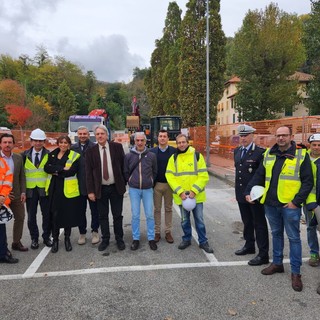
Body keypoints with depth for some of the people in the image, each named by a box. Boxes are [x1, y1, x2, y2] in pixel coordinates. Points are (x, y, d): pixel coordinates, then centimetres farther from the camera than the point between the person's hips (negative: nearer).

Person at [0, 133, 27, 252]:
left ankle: (16, 242, 29)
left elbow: (22, 176, 6)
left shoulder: (18, 157, 2)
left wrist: (23, 192, 0)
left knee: (20, 218, 12)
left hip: (16, 195, 4)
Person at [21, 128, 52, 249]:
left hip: (44, 189, -1)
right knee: (31, 216, 8)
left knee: (47, 215, 7)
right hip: (30, 189, 1)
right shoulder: (25, 155, 2)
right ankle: (34, 238, 24)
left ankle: (46, 237, 24)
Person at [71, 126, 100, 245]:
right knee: (80, 211, 12)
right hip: (79, 185, 3)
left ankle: (95, 231, 24)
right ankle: (82, 233, 25)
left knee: (95, 210, 9)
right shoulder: (73, 148, 5)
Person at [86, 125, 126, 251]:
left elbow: (123, 165, 3)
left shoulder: (117, 147, -2)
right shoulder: (91, 151, -1)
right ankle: (105, 239, 25)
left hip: (116, 187, 0)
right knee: (103, 216, 10)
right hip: (100, 189, 1)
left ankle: (119, 239, 24)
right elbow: (88, 172, 0)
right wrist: (90, 191, -4)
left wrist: (124, 182, 1)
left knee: (117, 215, 9)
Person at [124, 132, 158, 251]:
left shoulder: (151, 155, -3)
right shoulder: (128, 156, -3)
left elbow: (154, 172, 9)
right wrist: (131, 182, 8)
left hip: (148, 189, 0)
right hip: (134, 189, 0)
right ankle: (136, 239, 18)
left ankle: (151, 238, 18)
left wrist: (150, 182, 9)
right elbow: (126, 172, 8)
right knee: (135, 215, 6)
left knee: (150, 215, 4)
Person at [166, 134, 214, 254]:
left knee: (199, 220, 8)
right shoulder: (173, 158, 2)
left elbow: (204, 176, -8)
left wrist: (194, 191, -17)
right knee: (184, 220, 15)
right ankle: (186, 239, 34)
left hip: (196, 195, -2)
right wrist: (180, 192, -15)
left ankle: (203, 242, 24)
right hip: (181, 196, 2)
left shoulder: (197, 155, -4)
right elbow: (170, 177, -4)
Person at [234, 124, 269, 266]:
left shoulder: (260, 152, -13)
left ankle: (263, 254, 11)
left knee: (259, 224, 3)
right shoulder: (237, 151, 10)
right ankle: (249, 246, 36)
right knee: (247, 222, 20)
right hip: (241, 193, 7)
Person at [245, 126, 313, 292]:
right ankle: (277, 263, 33)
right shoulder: (268, 154, 7)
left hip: (290, 205, -4)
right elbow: (258, 176, 12)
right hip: (271, 203, 4)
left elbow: (308, 182, -7)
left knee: (294, 237, 5)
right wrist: (248, 191, 4)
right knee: (276, 234, 18)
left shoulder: (301, 155, -6)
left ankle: (295, 272, 17)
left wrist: (296, 201, -14)